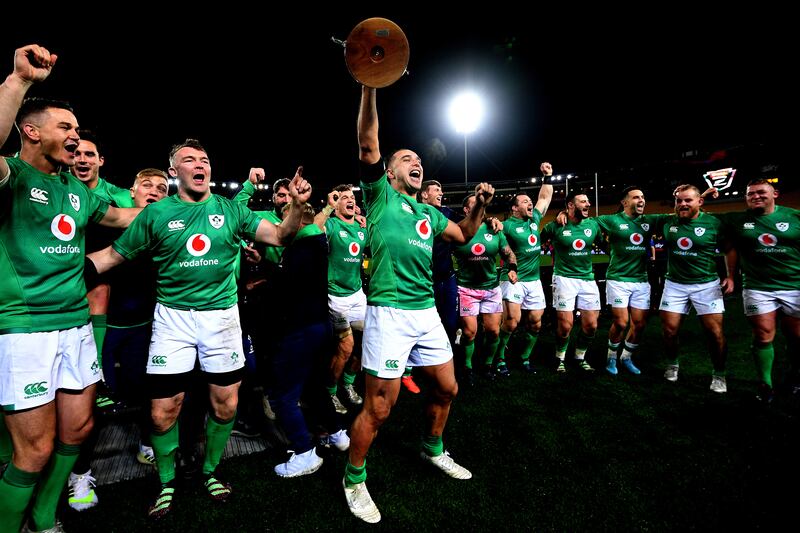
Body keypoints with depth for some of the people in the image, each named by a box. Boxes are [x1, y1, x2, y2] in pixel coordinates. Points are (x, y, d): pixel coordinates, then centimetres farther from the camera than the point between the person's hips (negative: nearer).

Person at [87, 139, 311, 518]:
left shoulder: (230, 210, 1)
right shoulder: (156, 213, 1)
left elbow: (280, 236, -5)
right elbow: (113, 255, 6)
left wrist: (297, 204, -22)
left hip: (222, 316, 1)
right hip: (172, 317, 0)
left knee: (225, 404, 8)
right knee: (164, 410, 4)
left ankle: (210, 471, 35)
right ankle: (166, 483, 31)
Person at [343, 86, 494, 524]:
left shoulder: (427, 213, 20)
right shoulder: (380, 195, 2)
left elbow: (464, 234, 28)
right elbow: (368, 144, -12)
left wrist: (480, 206, 11)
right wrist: (369, 88, -20)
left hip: (427, 312, 7)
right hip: (389, 312, -7)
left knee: (447, 389, 16)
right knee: (378, 408, -3)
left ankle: (433, 450, 43)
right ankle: (354, 480, 21)